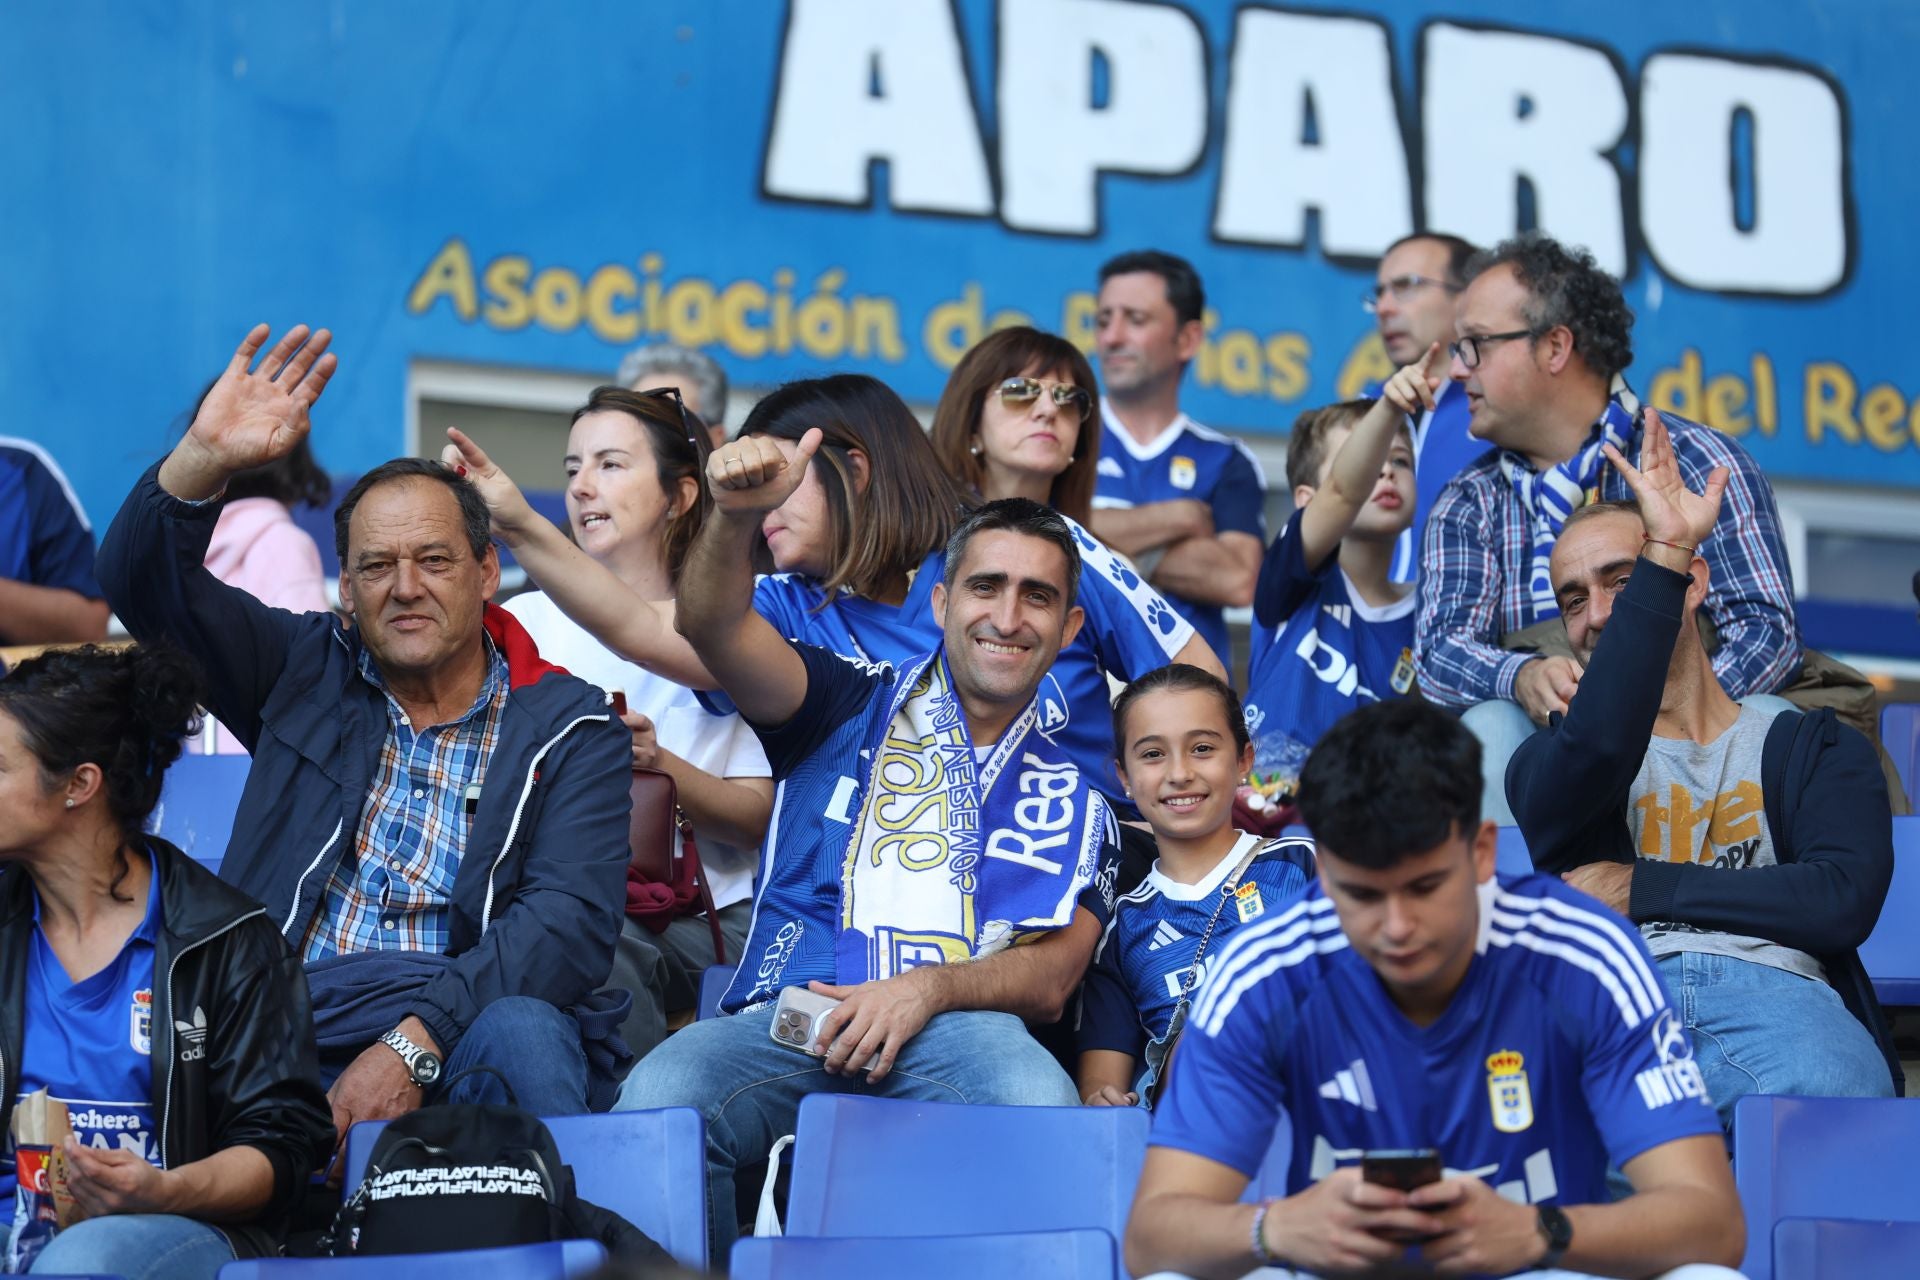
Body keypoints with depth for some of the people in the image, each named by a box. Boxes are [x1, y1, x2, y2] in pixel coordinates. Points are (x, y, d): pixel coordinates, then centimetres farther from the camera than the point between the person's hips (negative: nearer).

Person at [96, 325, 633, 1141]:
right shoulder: (306, 674, 19)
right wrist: (205, 457, -10)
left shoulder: (569, 728, 9)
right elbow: (144, 583, 11)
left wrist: (417, 1041, -20)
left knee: (521, 1036, -36)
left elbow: (572, 920, -6)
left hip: (469, 1025, -1)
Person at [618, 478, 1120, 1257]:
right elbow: (714, 626, 2)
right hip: (786, 1017, 0)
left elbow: (1050, 979, 10)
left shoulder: (1072, 792, 23)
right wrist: (736, 518, -21)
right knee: (657, 1100, -33)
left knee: (1040, 1103, -37)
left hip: (958, 1027, 0)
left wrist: (928, 989, -12)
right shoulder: (851, 709, 20)